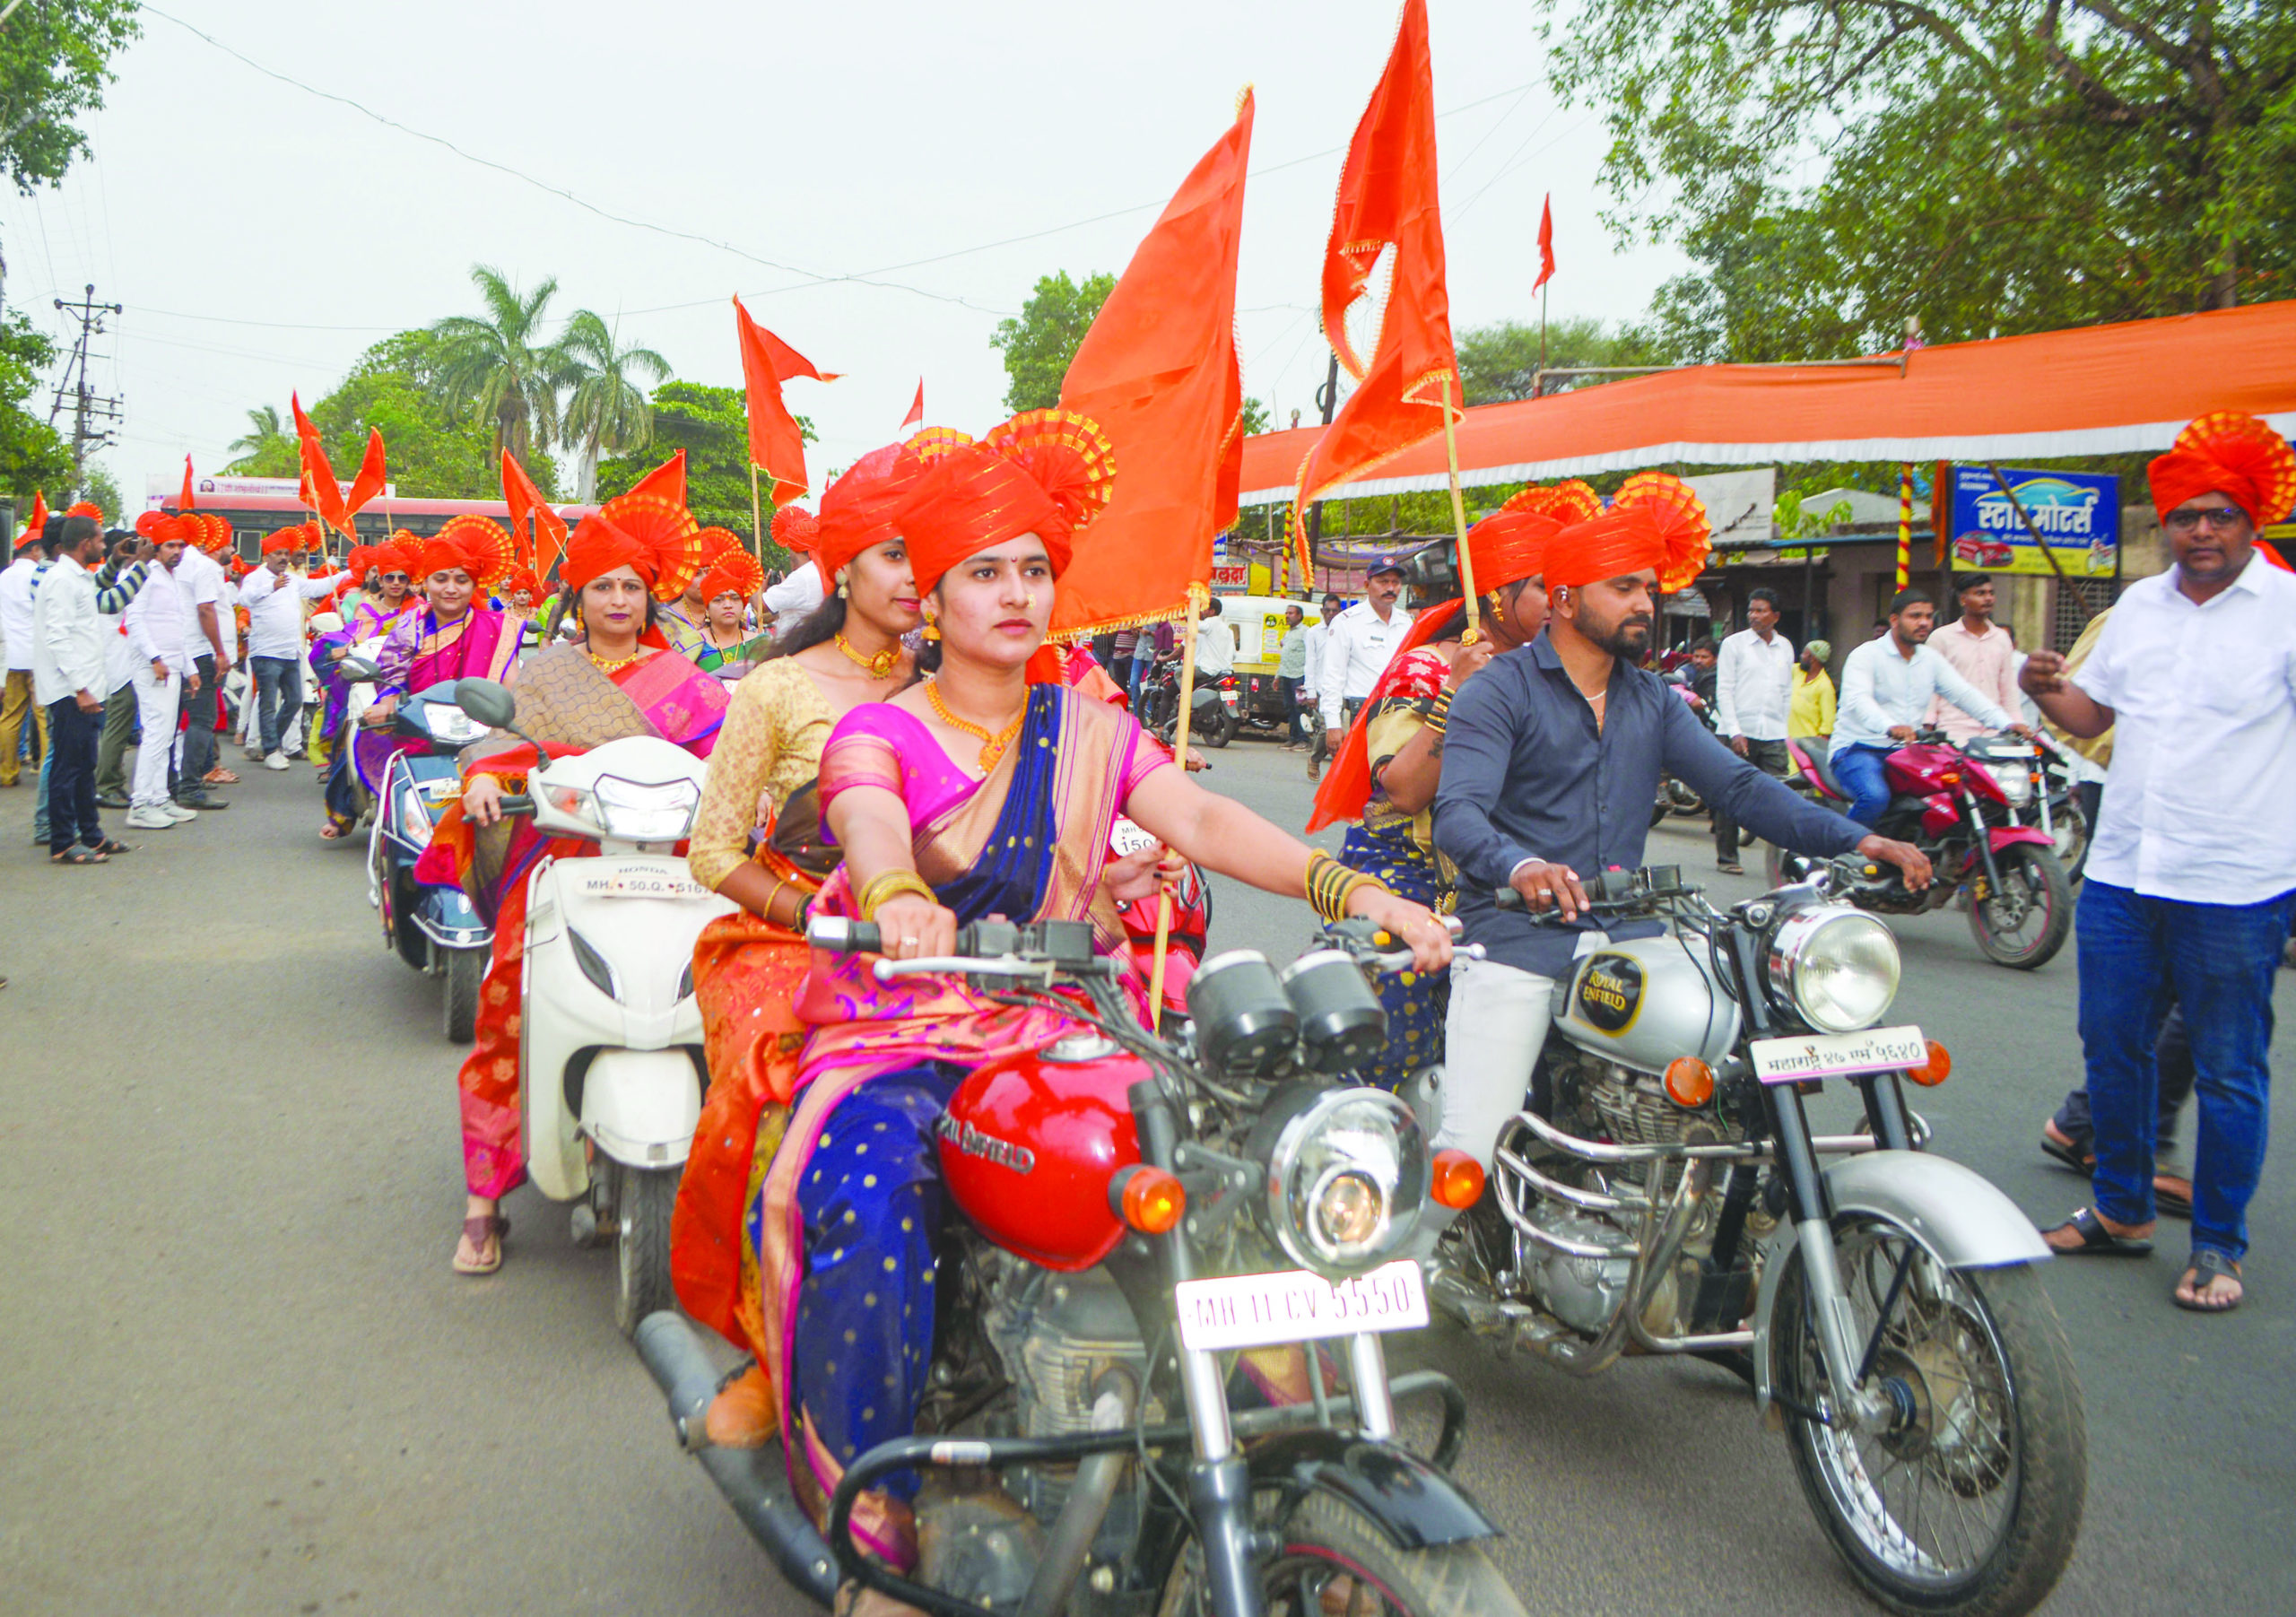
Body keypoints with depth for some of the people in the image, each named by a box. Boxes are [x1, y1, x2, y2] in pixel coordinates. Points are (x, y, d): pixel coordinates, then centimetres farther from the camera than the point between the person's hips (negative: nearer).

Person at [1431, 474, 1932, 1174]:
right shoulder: (1500, 691, -3)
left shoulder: (1654, 701, 17)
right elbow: (1458, 813, -17)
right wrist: (1521, 867, -39)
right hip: (1516, 945, -6)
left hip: (1625, 940, 6)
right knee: (1468, 1152, -13)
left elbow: (1737, 785, 7)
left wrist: (1855, 839, -8)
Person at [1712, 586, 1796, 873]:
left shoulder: (1785, 647, 15)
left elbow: (1788, 693, 18)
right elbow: (1724, 691, -2)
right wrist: (1734, 731, -11)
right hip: (1739, 731, -3)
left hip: (1774, 734, 3)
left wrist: (1786, 730, 9)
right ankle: (1726, 856, 9)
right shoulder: (1734, 644, 3)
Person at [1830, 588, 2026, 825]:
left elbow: (1965, 694, 6)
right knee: (1875, 796, -35)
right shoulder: (1866, 655, -7)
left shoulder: (1931, 660, 14)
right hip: (1858, 749, -7)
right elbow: (1857, 699, -25)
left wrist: (2007, 723, -11)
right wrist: (1890, 727, -45)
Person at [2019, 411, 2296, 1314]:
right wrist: (2046, 691, -1)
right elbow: (2094, 713, 19)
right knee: (2112, 1048, 14)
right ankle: (2120, 1210, 32)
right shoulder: (2138, 606, 11)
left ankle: (2218, 1246, 19)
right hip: (2121, 870, 6)